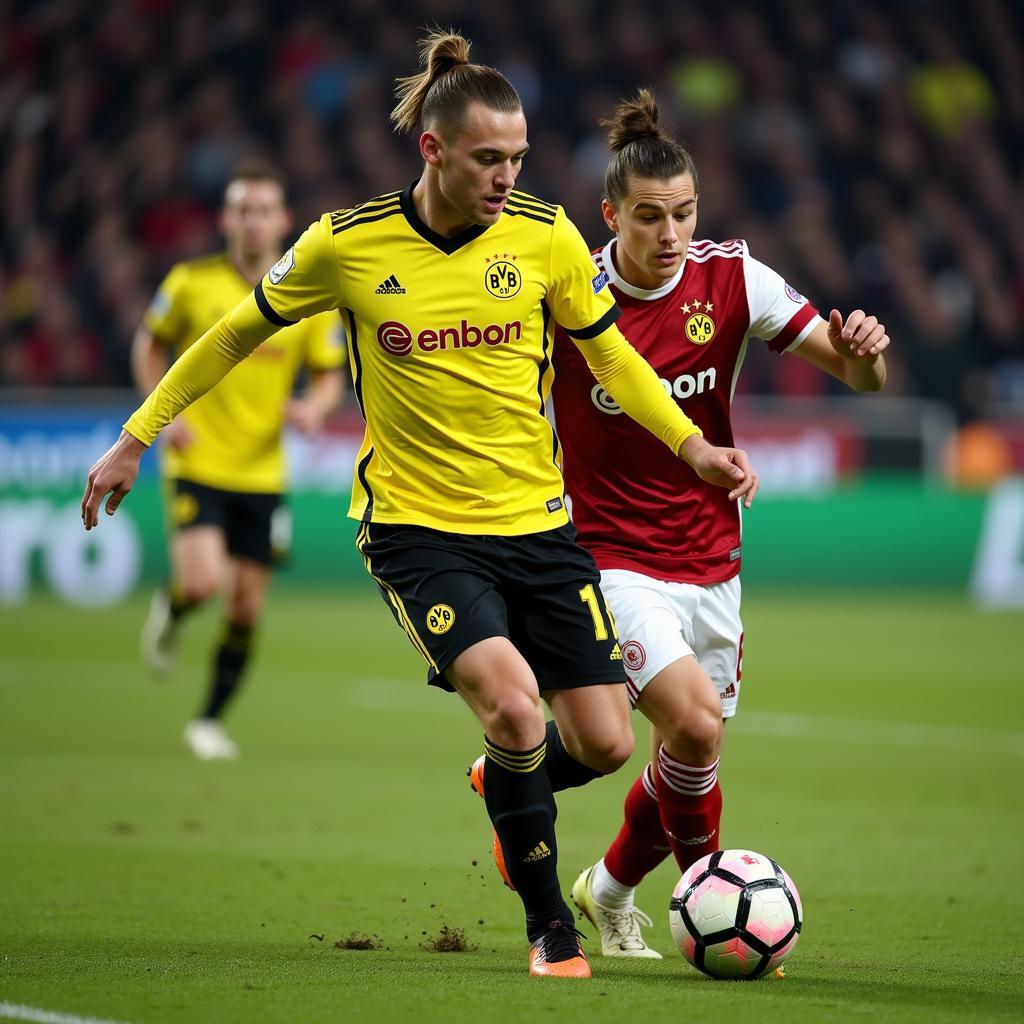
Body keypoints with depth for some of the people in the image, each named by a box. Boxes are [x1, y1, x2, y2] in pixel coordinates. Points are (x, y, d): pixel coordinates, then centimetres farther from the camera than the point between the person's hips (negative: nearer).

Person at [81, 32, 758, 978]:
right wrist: (137, 438, 8)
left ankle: (508, 785, 36)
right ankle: (551, 926, -6)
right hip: (416, 526, -3)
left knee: (603, 743, -1)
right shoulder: (347, 245, -9)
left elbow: (609, 355, 11)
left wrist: (694, 446, -1)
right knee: (512, 700, -26)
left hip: (537, 520, 3)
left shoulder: (546, 236, -5)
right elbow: (239, 333, 6)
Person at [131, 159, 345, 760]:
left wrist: (314, 407, -14)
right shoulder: (192, 283, -4)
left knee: (247, 606, 4)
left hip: (263, 472, 2)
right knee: (203, 582, -21)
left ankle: (211, 720, 21)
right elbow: (151, 344, 10)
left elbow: (329, 374, 9)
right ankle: (170, 611, 17)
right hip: (197, 464, -2)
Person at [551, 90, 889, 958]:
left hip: (710, 558, 4)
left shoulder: (732, 277, -8)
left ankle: (610, 890, 40)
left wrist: (863, 350, -30)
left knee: (688, 757, 12)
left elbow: (858, 374, -8)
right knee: (694, 724, -23)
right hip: (614, 556, -4)